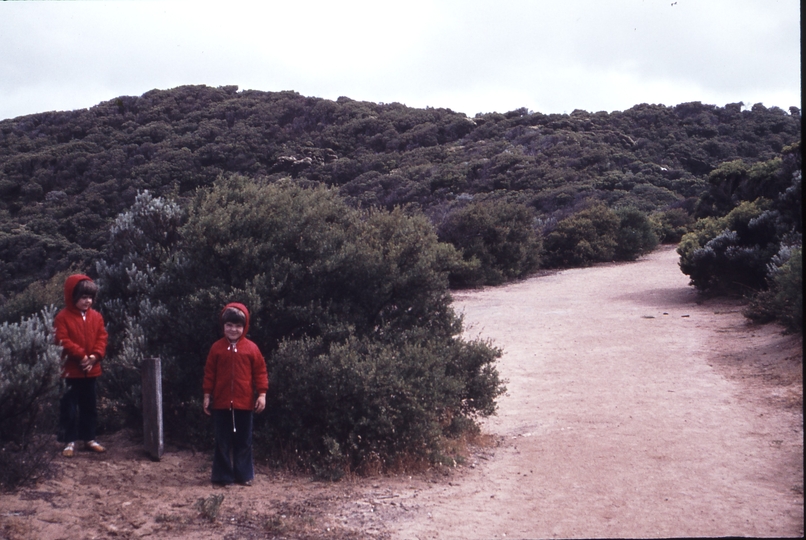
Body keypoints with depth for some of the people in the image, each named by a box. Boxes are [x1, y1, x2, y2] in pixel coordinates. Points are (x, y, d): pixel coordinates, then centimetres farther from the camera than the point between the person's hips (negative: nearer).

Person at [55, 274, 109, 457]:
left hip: (91, 370, 5)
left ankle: (89, 438, 24)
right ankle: (69, 441, 8)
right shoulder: (63, 317, -9)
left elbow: (102, 338, 3)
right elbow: (62, 340, -16)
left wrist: (95, 355, -13)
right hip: (71, 370, -5)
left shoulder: (96, 316, 6)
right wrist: (81, 355, -22)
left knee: (89, 406, 14)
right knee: (69, 407, 0)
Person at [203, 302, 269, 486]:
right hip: (221, 403, 0)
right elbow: (209, 373, 4)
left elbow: (260, 372, 1)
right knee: (222, 441, 7)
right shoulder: (217, 347, 1)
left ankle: (244, 475, 18)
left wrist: (262, 394, -5)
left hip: (244, 403, 0)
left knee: (244, 441, 9)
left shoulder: (251, 348, -1)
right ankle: (223, 476, 15)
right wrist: (207, 395, 2)